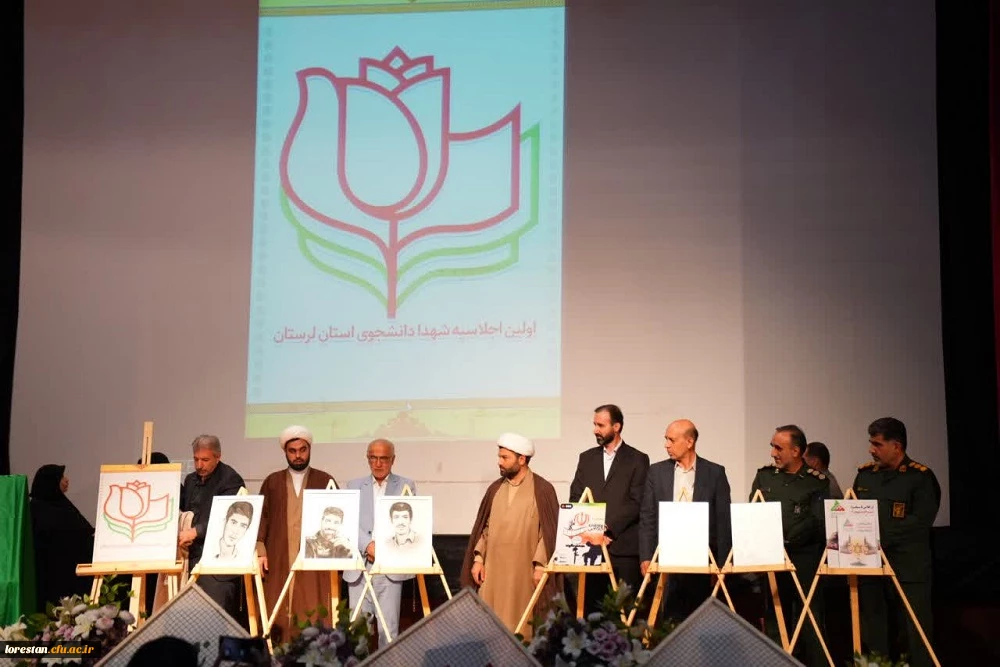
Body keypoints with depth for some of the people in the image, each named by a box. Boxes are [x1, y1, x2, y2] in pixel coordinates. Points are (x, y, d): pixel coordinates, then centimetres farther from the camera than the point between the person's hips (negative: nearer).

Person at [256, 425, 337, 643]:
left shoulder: (325, 481, 9)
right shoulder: (272, 482, 12)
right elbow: (261, 518, 10)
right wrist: (260, 551, -2)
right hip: (278, 561, 1)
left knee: (314, 620, -6)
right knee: (278, 620, -3)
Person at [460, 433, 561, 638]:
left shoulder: (542, 489, -4)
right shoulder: (495, 489, 11)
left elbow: (548, 530, -6)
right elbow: (484, 526, 14)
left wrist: (540, 564, -12)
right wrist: (478, 558, 6)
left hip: (525, 570, -4)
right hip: (494, 568, 4)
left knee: (523, 623, -1)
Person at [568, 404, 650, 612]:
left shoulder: (637, 460, 3)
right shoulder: (586, 458, 16)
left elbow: (636, 503, -5)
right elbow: (575, 498, 11)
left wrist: (608, 528, -12)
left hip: (623, 547, -3)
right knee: (591, 604, 1)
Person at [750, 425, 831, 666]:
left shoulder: (816, 481, -1)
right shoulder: (764, 476, 11)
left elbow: (817, 522, -6)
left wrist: (784, 540, -12)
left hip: (805, 561, -4)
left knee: (810, 623, -4)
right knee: (776, 622, 7)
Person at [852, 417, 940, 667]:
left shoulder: (921, 476, -5)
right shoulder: (865, 474, 11)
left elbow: (920, 521, -15)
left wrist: (881, 537, -21)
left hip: (908, 568, -5)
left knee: (916, 631, -1)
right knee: (872, 629, 9)